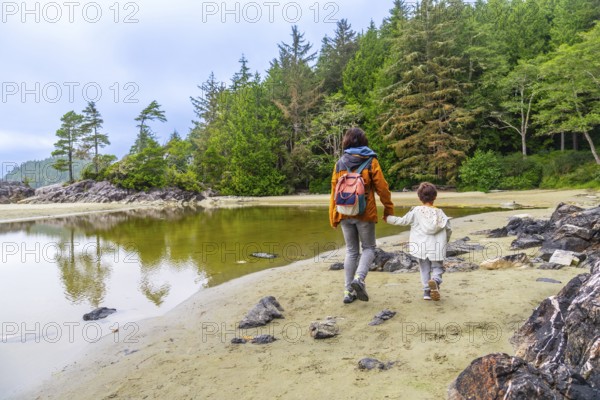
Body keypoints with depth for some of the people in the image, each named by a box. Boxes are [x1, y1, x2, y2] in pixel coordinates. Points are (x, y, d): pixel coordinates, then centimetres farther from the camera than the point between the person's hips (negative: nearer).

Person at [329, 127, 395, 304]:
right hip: (365, 213, -3)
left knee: (351, 250, 13)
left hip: (345, 213, 3)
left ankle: (348, 291, 11)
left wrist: (333, 216, 11)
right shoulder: (370, 161, -2)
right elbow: (382, 187, -3)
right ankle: (359, 278, -13)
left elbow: (334, 190, 5)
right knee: (369, 248, 12)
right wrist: (389, 209, 7)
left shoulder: (340, 163, 5)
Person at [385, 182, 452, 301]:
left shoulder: (416, 211, -4)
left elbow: (403, 221, 3)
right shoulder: (439, 213, 1)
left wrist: (389, 219, 18)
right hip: (437, 247, 0)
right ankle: (435, 280, -20)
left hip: (421, 247, 0)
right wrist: (445, 240, 26)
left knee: (425, 270, 12)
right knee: (437, 268, 10)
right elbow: (448, 229, 6)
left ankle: (427, 291, 9)